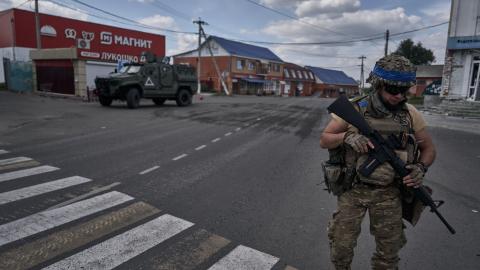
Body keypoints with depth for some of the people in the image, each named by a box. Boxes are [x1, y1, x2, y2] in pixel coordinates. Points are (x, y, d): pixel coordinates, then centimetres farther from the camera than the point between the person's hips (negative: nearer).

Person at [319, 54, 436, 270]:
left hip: (388, 193, 2)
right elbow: (324, 140, -6)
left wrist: (421, 168, -13)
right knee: (341, 244, 8)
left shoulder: (410, 114, -4)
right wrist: (347, 136, -25)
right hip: (353, 189, -2)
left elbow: (428, 148, 8)